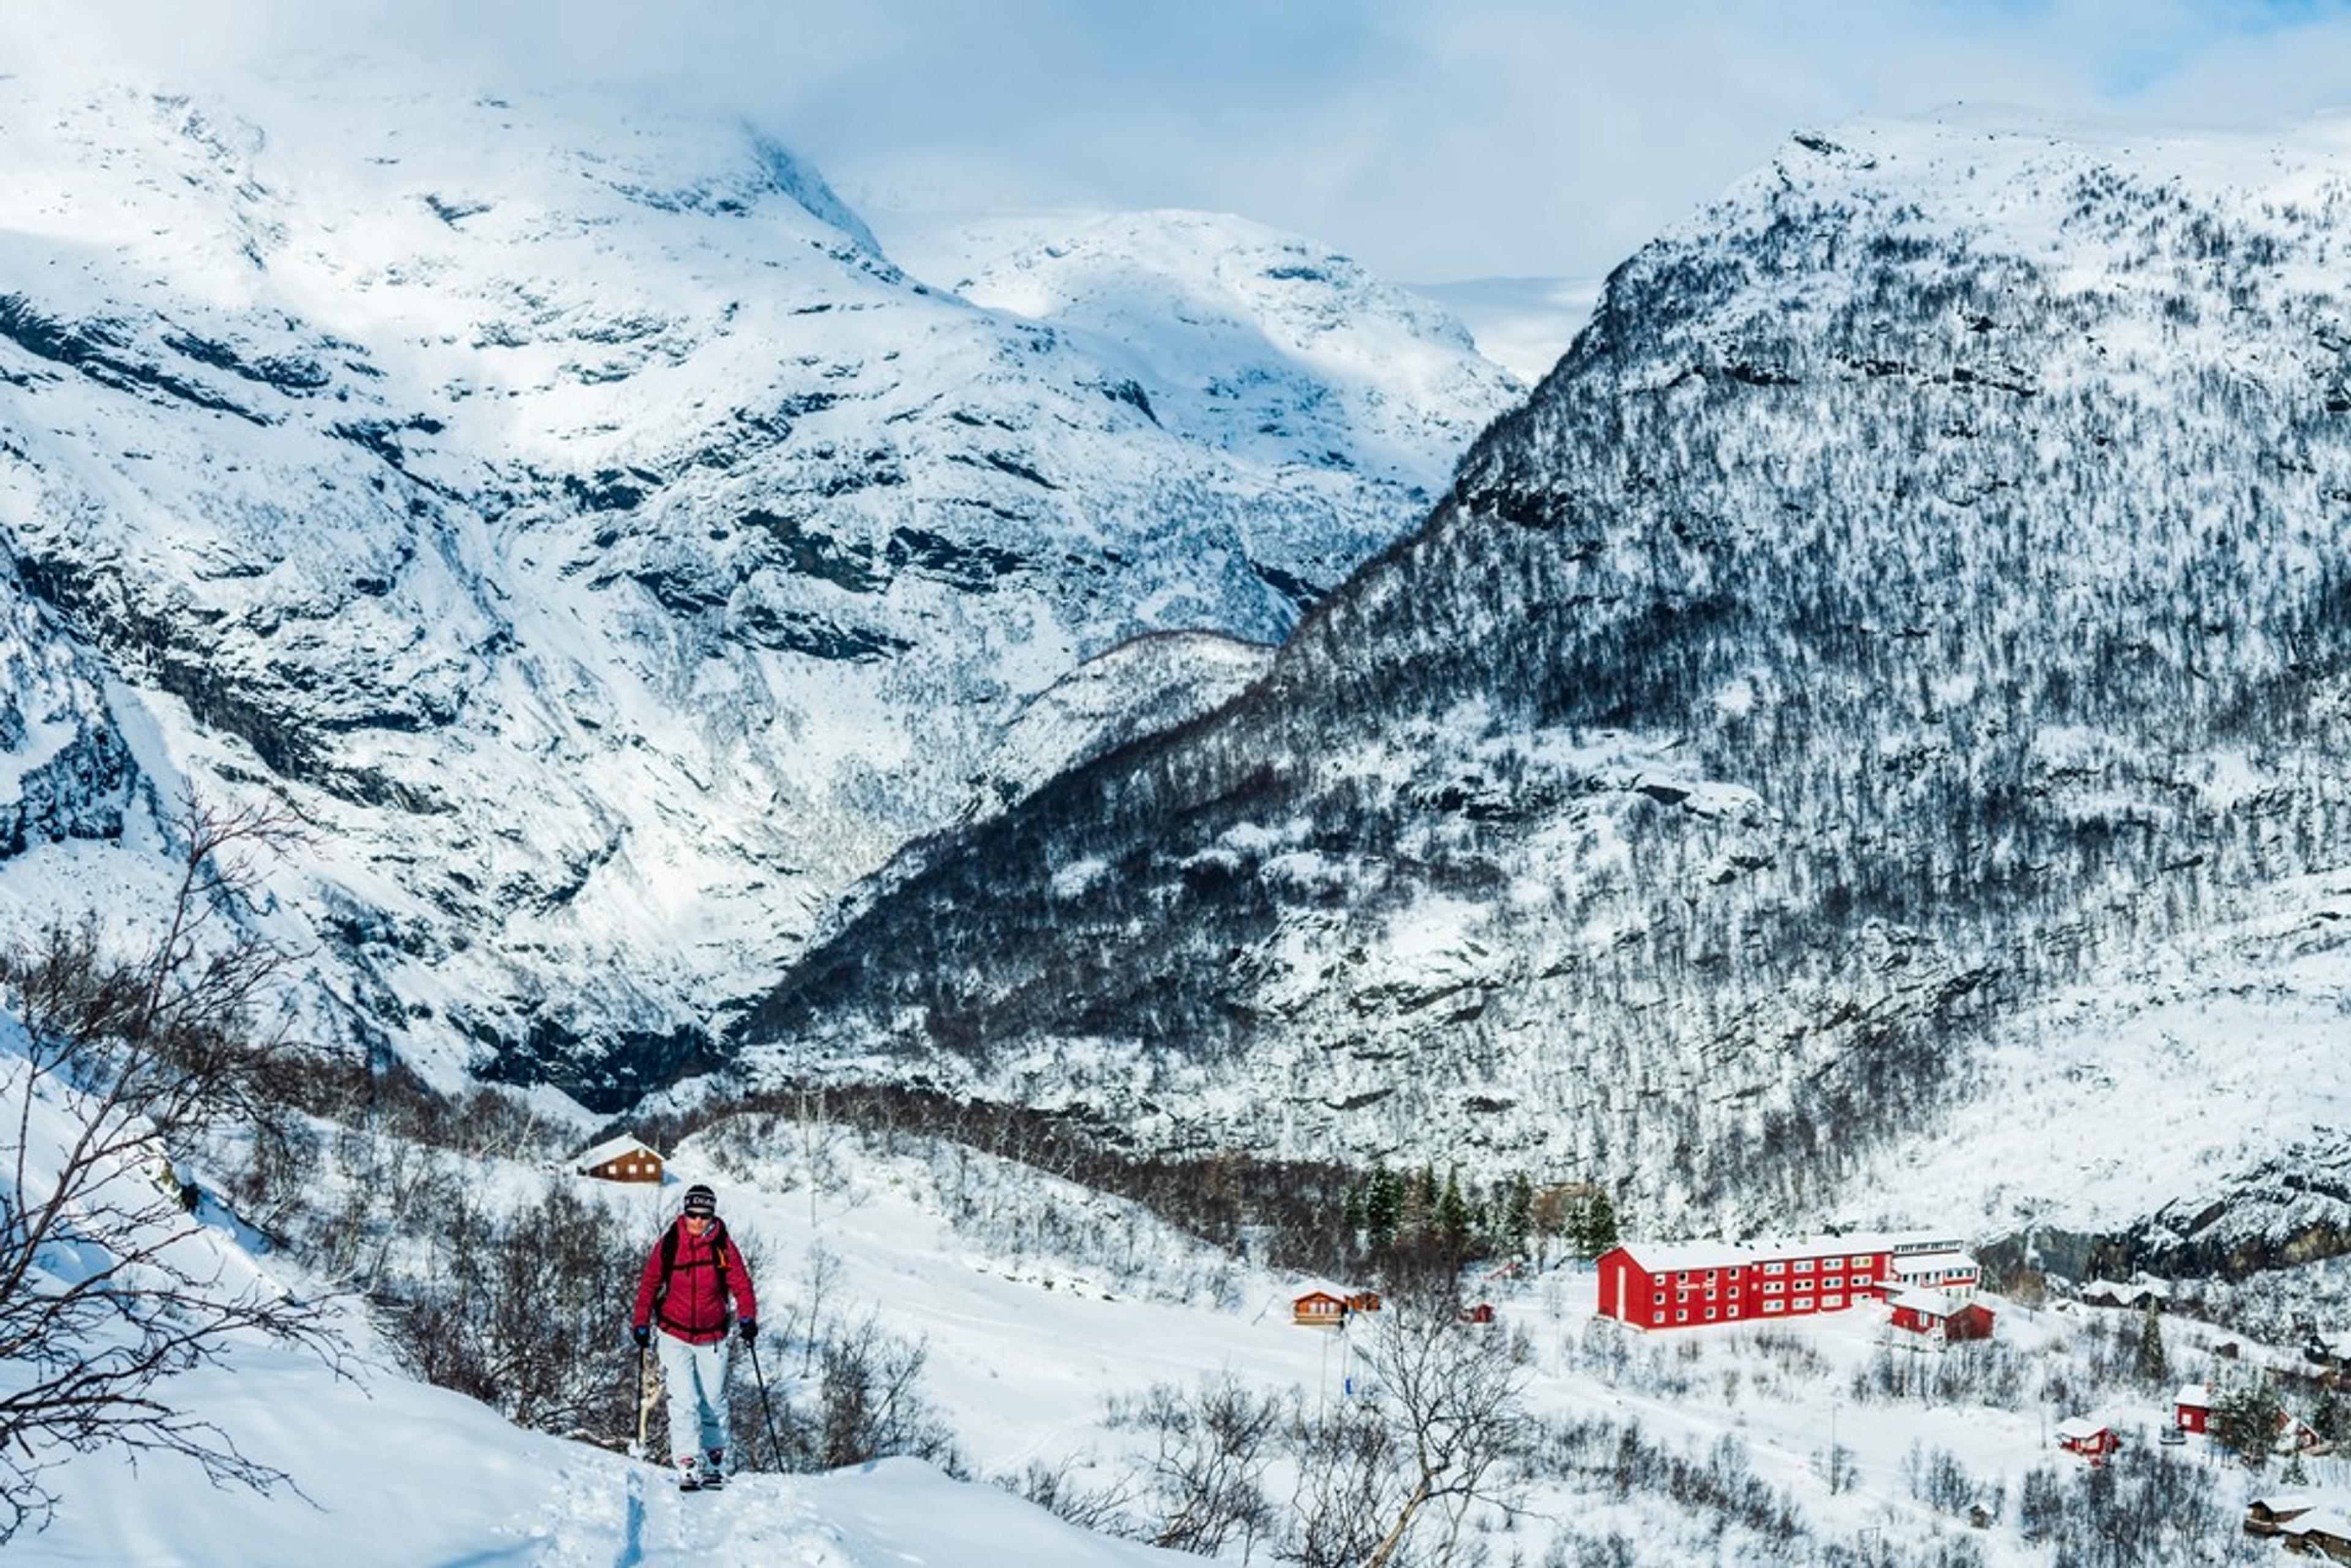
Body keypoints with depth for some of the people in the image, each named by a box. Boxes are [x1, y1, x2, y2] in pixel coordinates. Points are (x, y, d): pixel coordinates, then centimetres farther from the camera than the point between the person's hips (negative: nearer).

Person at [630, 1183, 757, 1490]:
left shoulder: (723, 1246, -4)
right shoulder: (668, 1244, -4)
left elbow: (740, 1283, -2)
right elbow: (650, 1283, 4)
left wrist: (747, 1317, -16)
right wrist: (641, 1323, 0)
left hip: (713, 1337, 1)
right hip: (675, 1335, -1)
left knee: (713, 1403, 9)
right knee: (684, 1402, -11)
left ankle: (715, 1462, 23)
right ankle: (688, 1465, -12)